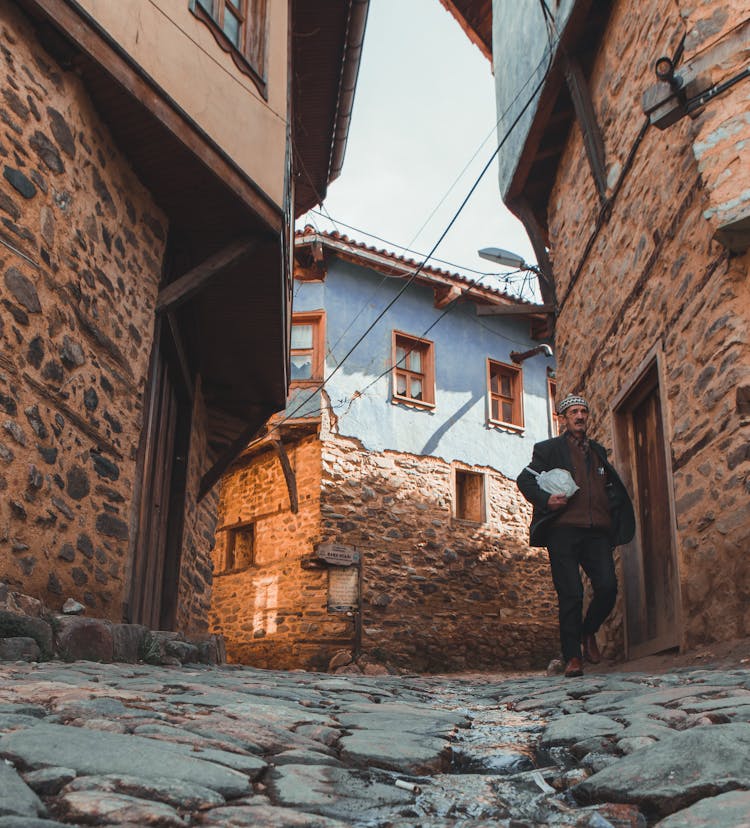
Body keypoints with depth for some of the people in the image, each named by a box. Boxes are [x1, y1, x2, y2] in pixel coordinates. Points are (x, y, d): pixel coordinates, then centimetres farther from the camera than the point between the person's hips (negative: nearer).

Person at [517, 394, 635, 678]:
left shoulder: (599, 451, 26)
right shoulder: (549, 449, 13)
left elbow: (612, 487, 32)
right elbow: (524, 479, 6)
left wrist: (612, 505, 11)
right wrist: (545, 500, -12)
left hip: (597, 532, 4)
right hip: (564, 529, -3)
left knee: (608, 587, -11)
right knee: (571, 595, -7)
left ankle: (588, 632, 16)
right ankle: (572, 657, 2)